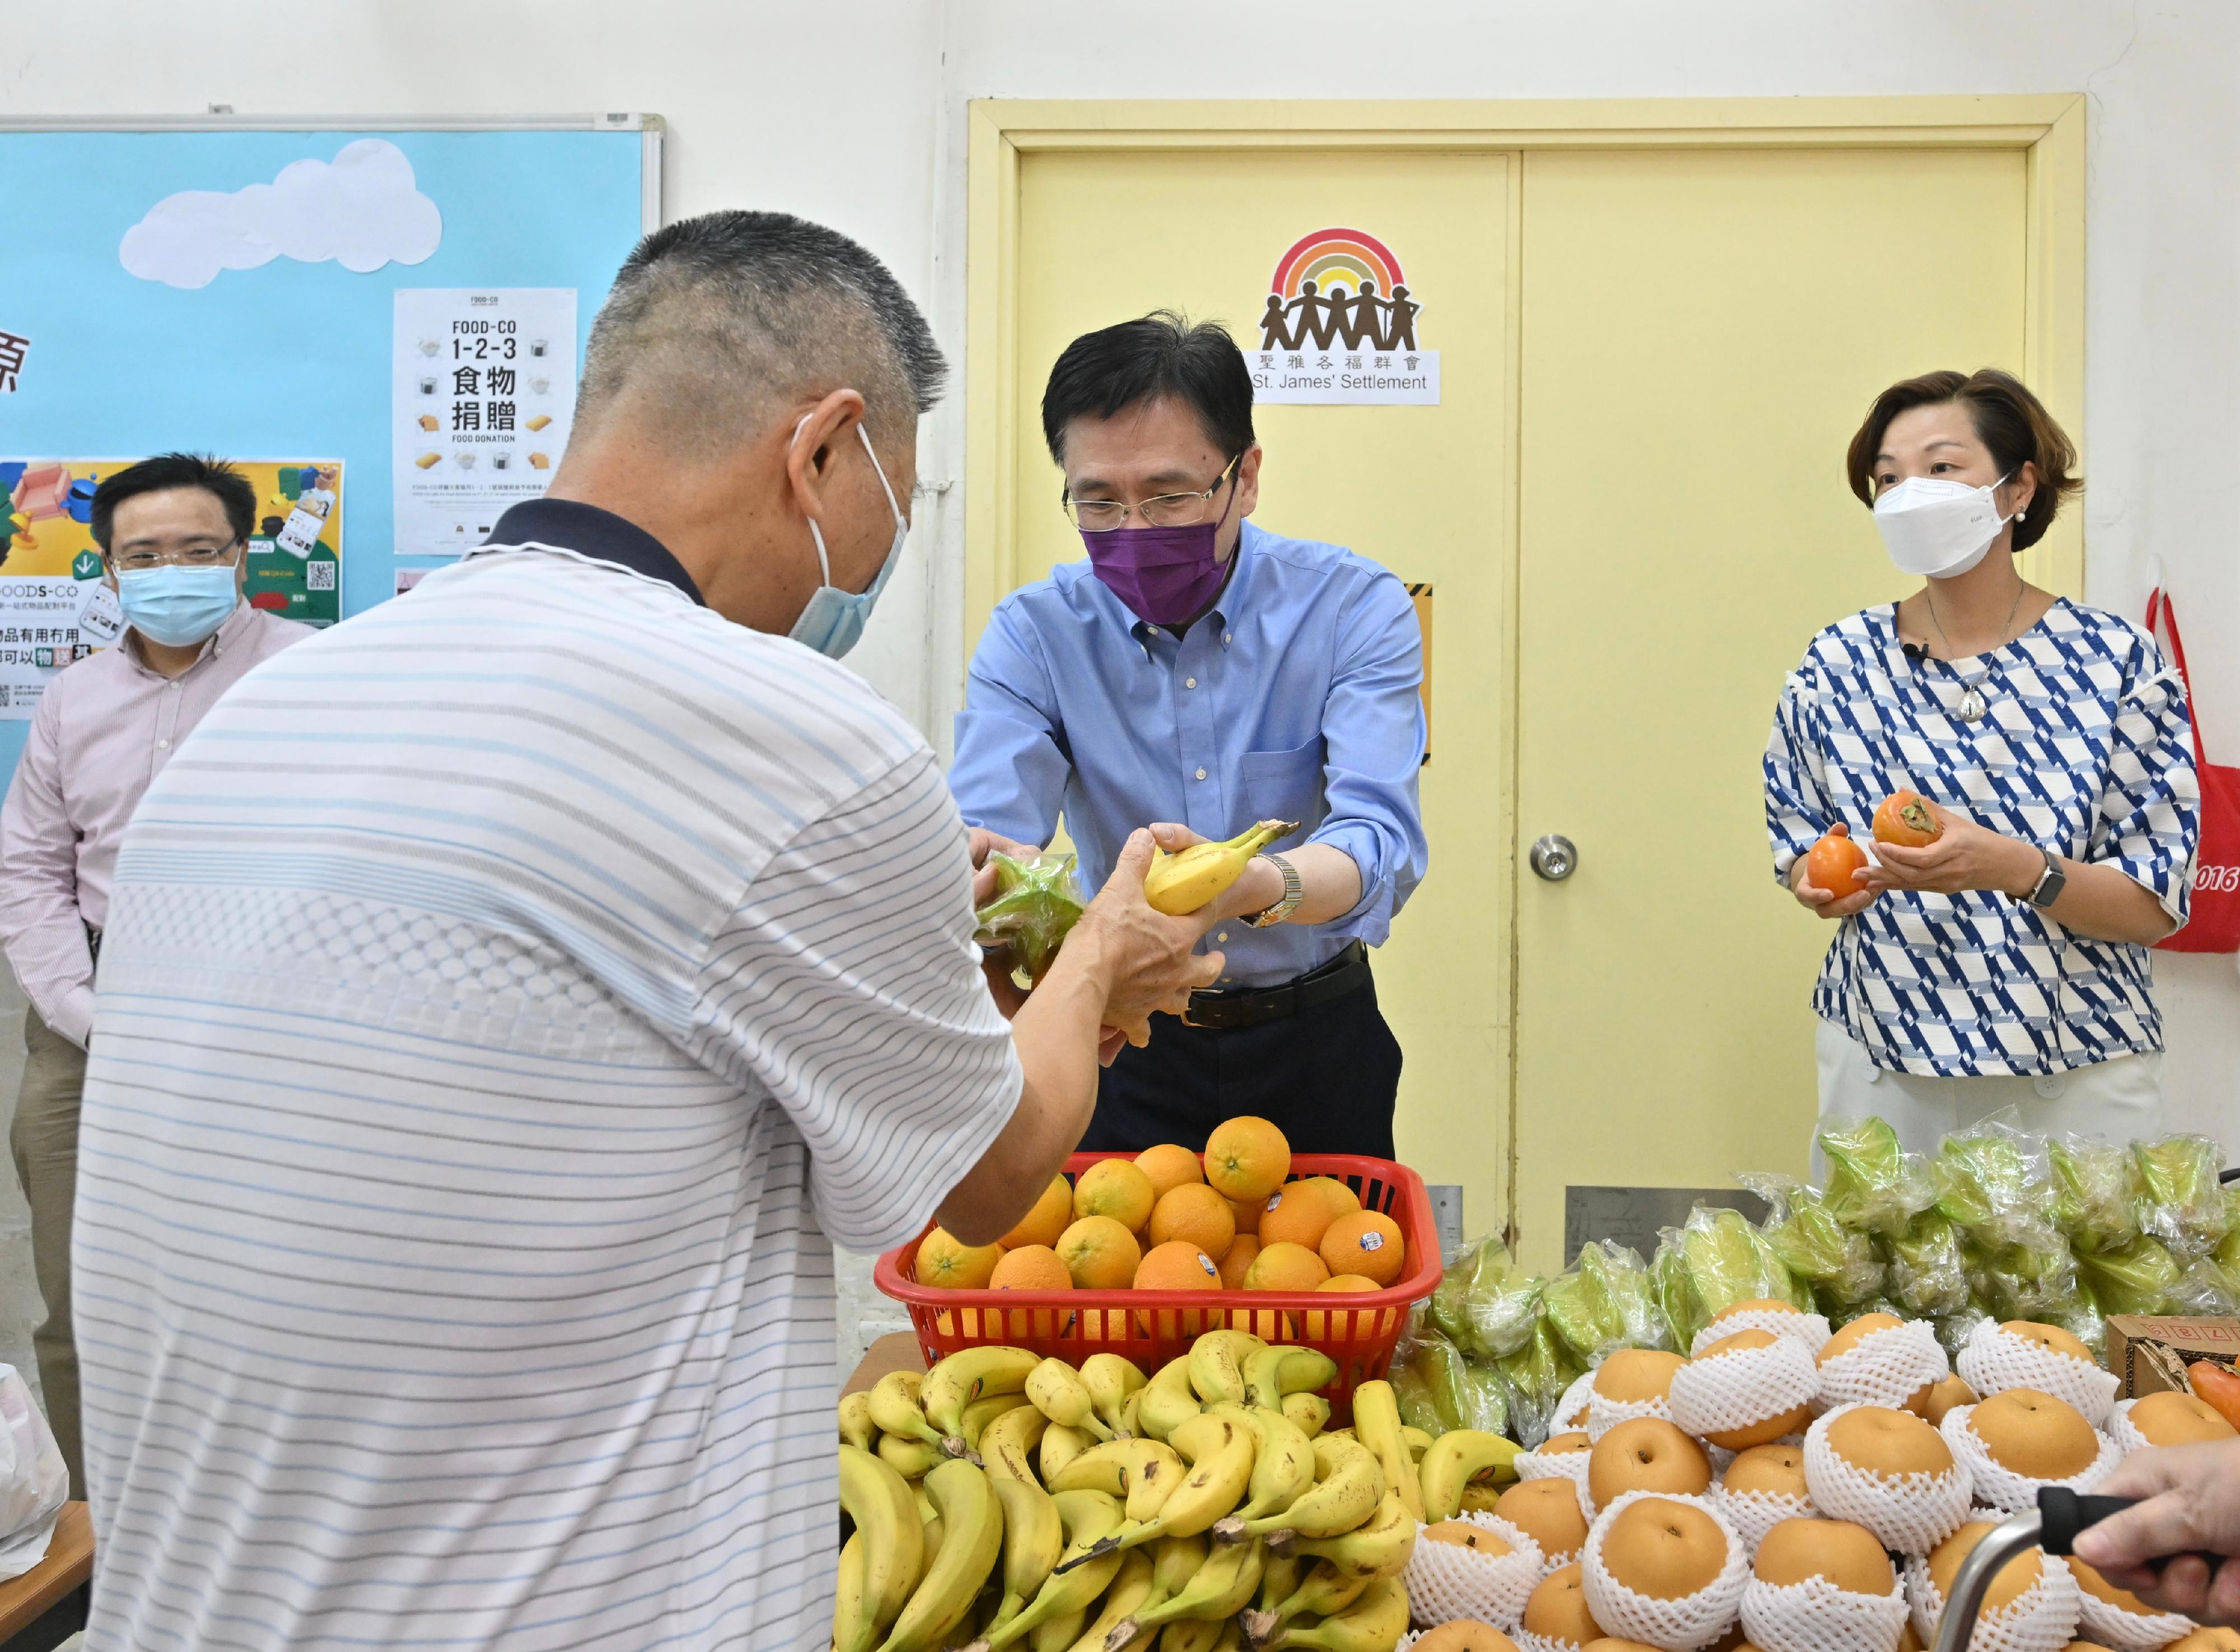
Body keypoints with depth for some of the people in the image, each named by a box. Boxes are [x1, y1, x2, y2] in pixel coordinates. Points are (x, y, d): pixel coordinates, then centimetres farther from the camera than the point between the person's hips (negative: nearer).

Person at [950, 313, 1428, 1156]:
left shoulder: (1355, 609, -9)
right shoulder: (1033, 634, -4)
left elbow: (1380, 839, -23)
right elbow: (984, 829, -17)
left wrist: (1258, 887, -45)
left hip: (1316, 1048, 0)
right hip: (1125, 1046, 1)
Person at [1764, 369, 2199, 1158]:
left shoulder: (2117, 660, -6)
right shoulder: (1838, 663, 1)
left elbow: (2155, 907, -8)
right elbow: (1796, 830, 13)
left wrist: (2019, 869, -25)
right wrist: (1817, 879, -10)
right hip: (1881, 1057, 2)